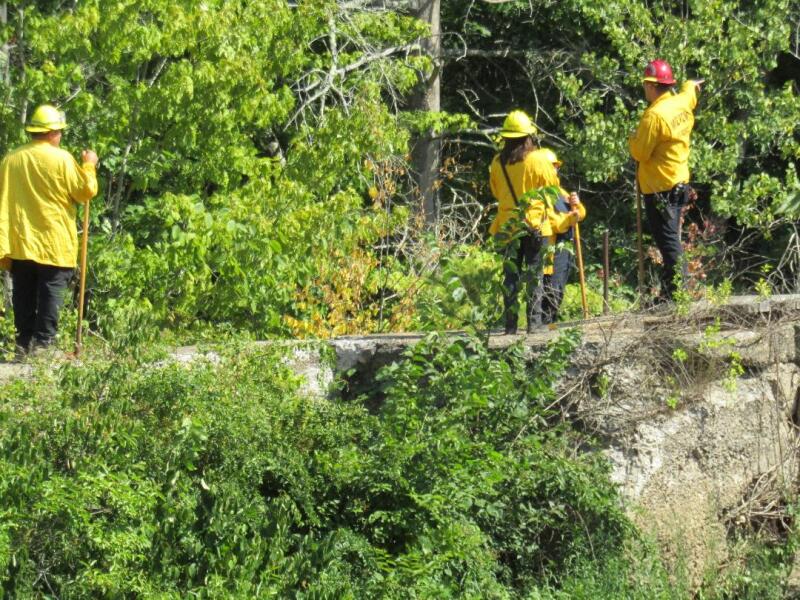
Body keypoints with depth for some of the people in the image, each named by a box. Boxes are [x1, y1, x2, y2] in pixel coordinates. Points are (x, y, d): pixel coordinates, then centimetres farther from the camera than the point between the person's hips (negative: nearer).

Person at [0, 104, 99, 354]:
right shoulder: (61, 159, -10)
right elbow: (86, 192, -5)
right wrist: (89, 166, 11)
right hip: (54, 244, -4)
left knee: (24, 295, 10)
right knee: (51, 293, 0)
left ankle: (24, 343, 12)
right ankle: (44, 343, -4)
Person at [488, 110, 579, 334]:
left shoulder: (498, 163, -1)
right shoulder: (538, 160, -10)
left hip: (508, 225, 2)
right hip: (535, 224, -2)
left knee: (510, 274, 7)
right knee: (534, 274, 3)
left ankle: (510, 323, 4)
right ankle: (534, 321, -2)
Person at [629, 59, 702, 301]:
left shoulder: (655, 115, -20)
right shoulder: (683, 103, 6)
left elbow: (640, 152, -19)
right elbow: (690, 91, 32)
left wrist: (633, 140, 2)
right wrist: (691, 86, 55)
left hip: (659, 188, -9)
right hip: (680, 183, 9)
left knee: (669, 242, -9)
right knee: (671, 240, 14)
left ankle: (678, 294, -13)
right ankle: (669, 293, 16)